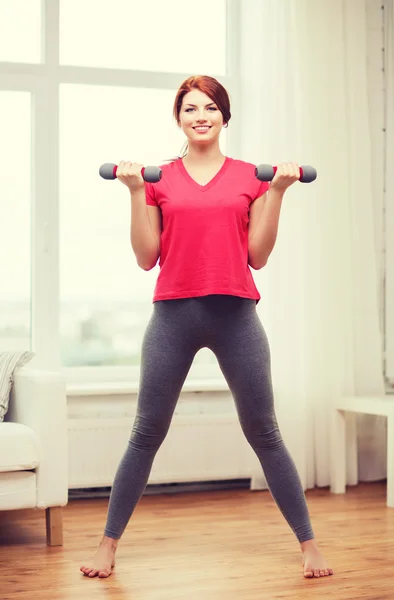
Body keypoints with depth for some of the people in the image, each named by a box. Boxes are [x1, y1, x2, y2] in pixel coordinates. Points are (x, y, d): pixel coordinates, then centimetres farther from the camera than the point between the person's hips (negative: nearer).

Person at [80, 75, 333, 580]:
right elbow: (146, 258, 3)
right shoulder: (158, 178, 7)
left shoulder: (251, 177, 8)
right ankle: (108, 544, 17)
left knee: (264, 434, 5)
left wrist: (277, 192, -2)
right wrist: (135, 192, -4)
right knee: (146, 434, 5)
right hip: (174, 313, 0)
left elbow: (257, 256, 4)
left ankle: (309, 544, 17)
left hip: (235, 313, 0)